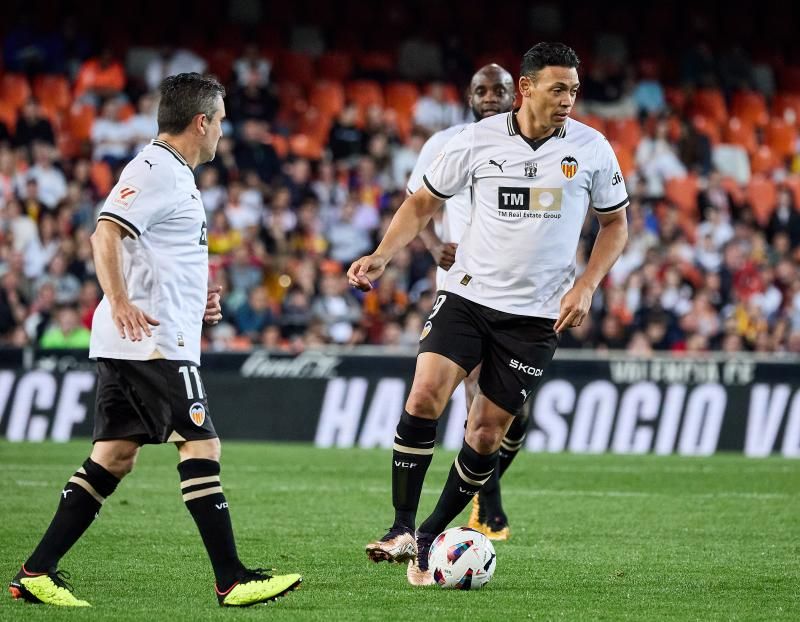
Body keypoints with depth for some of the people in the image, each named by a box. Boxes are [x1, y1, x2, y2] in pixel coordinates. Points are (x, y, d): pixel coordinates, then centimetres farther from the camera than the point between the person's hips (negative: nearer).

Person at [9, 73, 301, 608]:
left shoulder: (172, 173, 21)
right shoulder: (156, 170, -11)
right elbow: (106, 232, -23)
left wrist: (195, 301, 23)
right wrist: (120, 303, -32)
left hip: (130, 344, 10)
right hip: (154, 340, -10)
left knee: (114, 457, 8)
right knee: (201, 446, -8)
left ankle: (37, 573, 6)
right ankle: (233, 581, -7)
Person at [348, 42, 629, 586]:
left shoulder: (591, 148, -2)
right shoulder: (477, 140, -4)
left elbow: (616, 223, 10)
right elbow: (424, 203, 7)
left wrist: (585, 285, -4)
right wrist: (382, 256, -8)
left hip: (537, 313, 0)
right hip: (467, 295, 0)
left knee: (487, 434, 0)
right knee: (424, 396, -19)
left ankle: (431, 538, 16)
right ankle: (403, 529, -10)